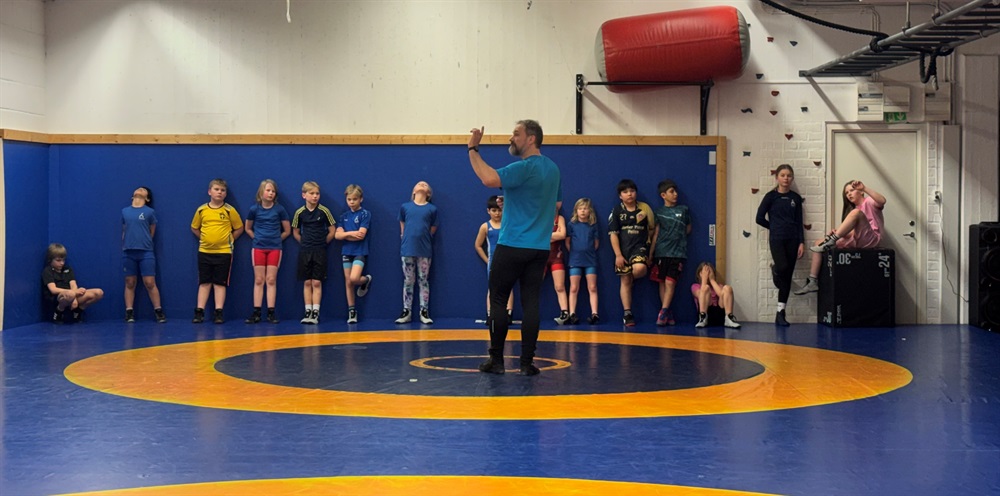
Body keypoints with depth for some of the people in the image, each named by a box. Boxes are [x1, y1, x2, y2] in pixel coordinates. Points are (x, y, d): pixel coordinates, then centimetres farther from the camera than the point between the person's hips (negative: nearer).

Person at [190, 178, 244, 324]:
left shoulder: (229, 210, -3)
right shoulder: (201, 210, 3)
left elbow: (239, 228, 4)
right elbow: (194, 228, 15)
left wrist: (228, 240, 0)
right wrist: (204, 238, 6)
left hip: (223, 252, -2)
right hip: (204, 251, 2)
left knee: (220, 283, 1)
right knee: (204, 282, 5)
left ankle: (219, 313, 3)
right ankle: (199, 312, 6)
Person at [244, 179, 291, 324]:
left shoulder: (279, 209, -2)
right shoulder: (254, 209, 0)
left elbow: (287, 231, 6)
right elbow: (248, 229, 14)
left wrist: (275, 239, 5)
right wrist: (258, 238, 7)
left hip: (274, 248, -1)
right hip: (258, 248, 1)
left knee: (271, 280, 0)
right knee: (259, 280, 2)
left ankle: (271, 313, 1)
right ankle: (256, 313, 3)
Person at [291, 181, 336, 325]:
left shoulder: (324, 211, -5)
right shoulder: (299, 212, 1)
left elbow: (332, 231, 2)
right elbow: (295, 232, 12)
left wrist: (323, 243, 3)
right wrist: (305, 243, 5)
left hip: (320, 252, -2)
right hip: (304, 252, 2)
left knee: (317, 283, -3)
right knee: (307, 283, 4)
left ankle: (316, 313, -1)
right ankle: (308, 312, 7)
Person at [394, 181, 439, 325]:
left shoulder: (432, 209, 5)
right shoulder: (405, 207, 8)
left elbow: (432, 230, 9)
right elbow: (402, 229, 14)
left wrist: (422, 239, 8)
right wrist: (408, 241, 10)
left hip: (424, 250, -1)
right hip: (407, 249, 1)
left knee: (423, 281, 3)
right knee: (408, 281, 4)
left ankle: (424, 312, 6)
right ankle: (406, 312, 9)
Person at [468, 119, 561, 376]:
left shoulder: (524, 168, -14)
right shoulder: (553, 168, 13)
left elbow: (490, 179, -29)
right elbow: (557, 203, 27)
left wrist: (473, 148, -21)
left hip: (512, 246, -7)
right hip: (540, 247, 7)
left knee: (497, 300, 4)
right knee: (530, 302, 4)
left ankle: (496, 359, 6)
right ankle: (527, 362, 1)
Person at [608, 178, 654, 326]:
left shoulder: (644, 208, 2)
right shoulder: (617, 210, 0)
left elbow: (651, 228, 15)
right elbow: (613, 233, -3)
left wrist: (647, 241, 7)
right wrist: (618, 255, -9)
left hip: (639, 247, 0)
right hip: (623, 249, 0)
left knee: (640, 269, -29)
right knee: (624, 281, 1)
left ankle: (633, 279, 8)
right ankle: (627, 314, 8)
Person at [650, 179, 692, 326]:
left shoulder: (683, 210, 9)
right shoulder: (658, 212, 7)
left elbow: (688, 229, 20)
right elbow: (655, 234, 5)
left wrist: (678, 238, 8)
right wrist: (650, 253, -1)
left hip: (678, 253, -1)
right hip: (661, 252, 1)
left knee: (670, 282, -9)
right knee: (662, 283, 1)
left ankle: (663, 313, -11)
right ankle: (668, 314, 7)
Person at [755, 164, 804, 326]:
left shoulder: (795, 198, 9)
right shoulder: (771, 196, 1)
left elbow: (799, 222, 8)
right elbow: (760, 218, 0)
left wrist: (801, 242, 0)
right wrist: (775, 227, 9)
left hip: (792, 240, 3)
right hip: (776, 239, -3)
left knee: (788, 276, 1)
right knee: (782, 267, -26)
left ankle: (780, 313, 6)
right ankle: (774, 270, 13)